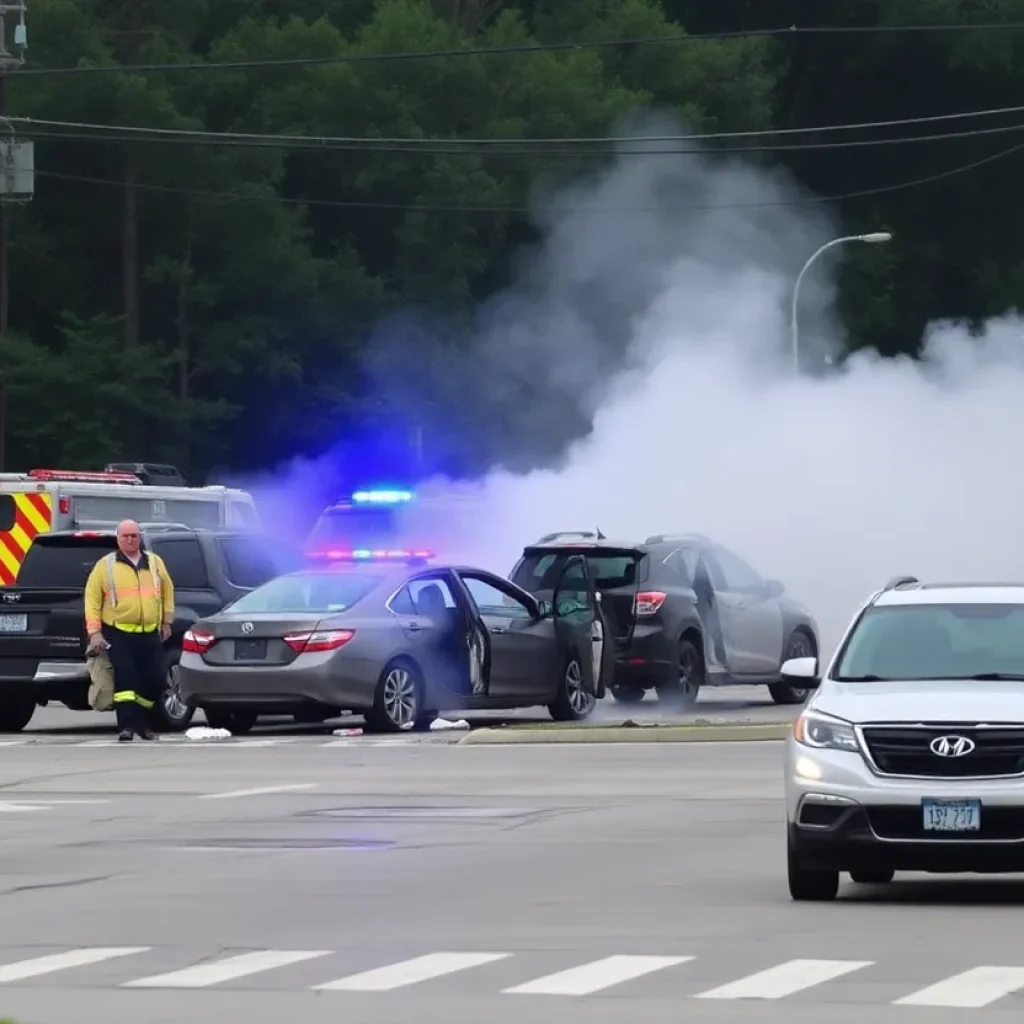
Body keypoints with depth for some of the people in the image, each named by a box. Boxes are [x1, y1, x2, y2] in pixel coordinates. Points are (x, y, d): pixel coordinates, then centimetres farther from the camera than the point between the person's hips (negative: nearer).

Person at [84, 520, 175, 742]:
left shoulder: (155, 562, 12)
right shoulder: (105, 565, 2)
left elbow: (167, 590, 22)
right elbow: (92, 598, 0)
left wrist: (167, 621, 17)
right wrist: (94, 631, -8)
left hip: (150, 634, 4)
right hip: (119, 634, -4)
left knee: (155, 678, 1)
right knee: (125, 678, -15)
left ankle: (141, 722, 19)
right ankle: (127, 726, -15)